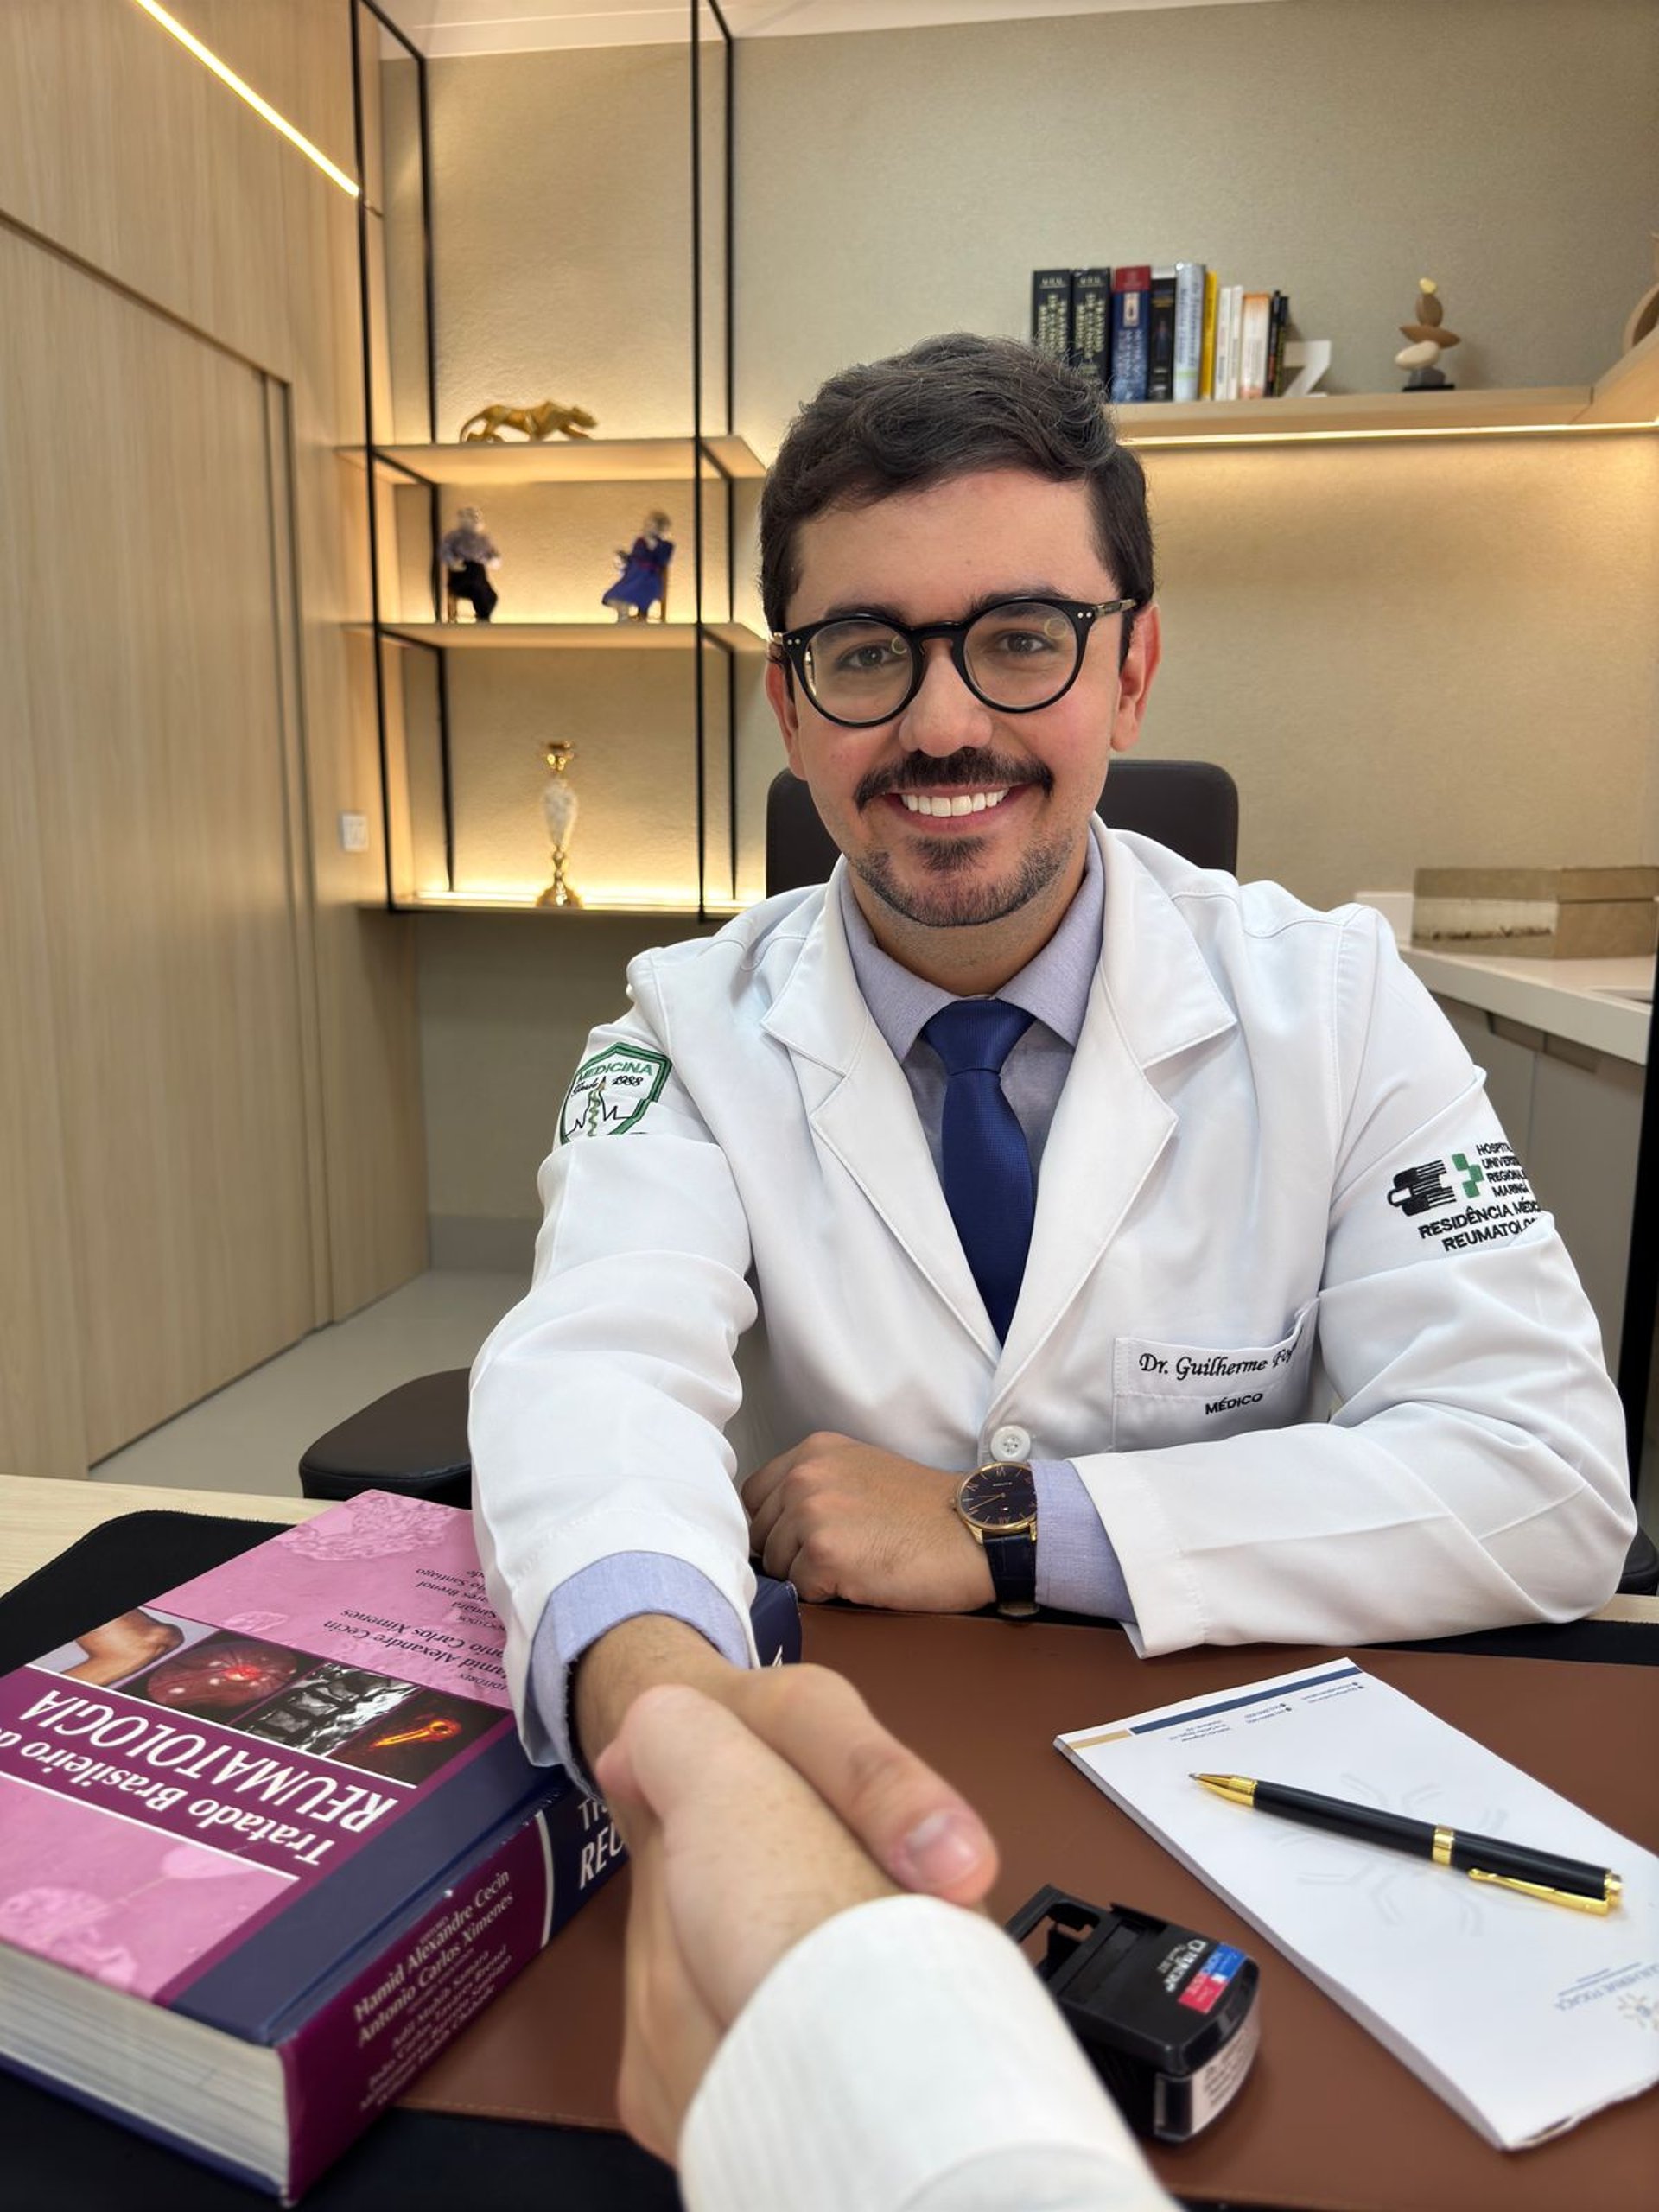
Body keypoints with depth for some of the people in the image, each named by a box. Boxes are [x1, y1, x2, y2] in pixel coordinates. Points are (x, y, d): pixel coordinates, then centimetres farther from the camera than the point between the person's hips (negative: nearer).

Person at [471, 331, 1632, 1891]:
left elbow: (1551, 1478, -13)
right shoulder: (695, 1031, -7)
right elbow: (595, 1366, -23)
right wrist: (658, 1682, -46)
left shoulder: (1333, 1004, -7)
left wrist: (1002, 1525, -20)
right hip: (836, 1772, 1)